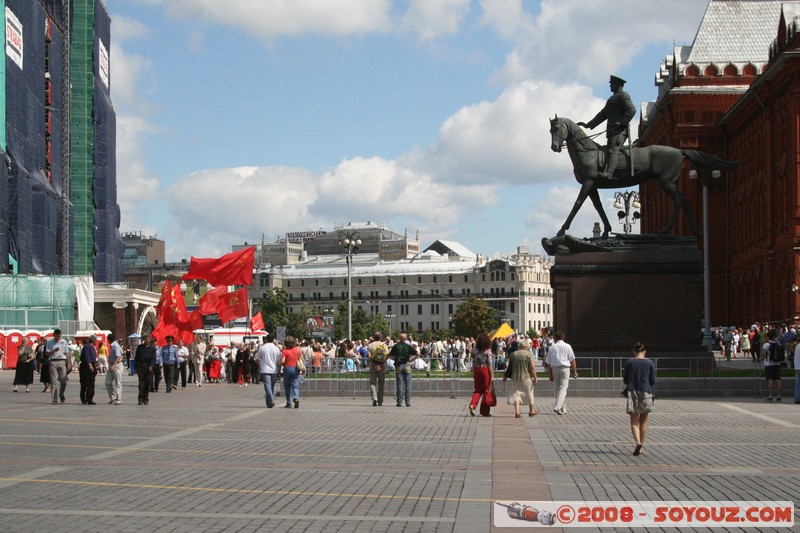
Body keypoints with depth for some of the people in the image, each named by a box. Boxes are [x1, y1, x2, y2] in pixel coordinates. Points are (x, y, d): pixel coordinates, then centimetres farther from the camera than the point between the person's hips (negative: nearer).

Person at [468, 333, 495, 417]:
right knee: (486, 390, 6)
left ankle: (472, 405, -10)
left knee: (478, 390, 14)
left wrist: (473, 374, 14)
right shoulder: (488, 350, -8)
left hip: (477, 370, 4)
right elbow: (490, 364, -10)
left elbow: (473, 363, 7)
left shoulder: (475, 350, 3)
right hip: (485, 370, -4)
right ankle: (485, 411, 10)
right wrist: (492, 376, -6)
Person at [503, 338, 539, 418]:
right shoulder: (529, 353, -9)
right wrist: (535, 377, -6)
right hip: (526, 377, -2)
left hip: (515, 377, 2)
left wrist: (505, 376, 17)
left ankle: (517, 411, -7)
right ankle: (531, 410, 24)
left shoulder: (513, 354, 3)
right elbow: (532, 367, -13)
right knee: (529, 393, 14)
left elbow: (509, 367, 8)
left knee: (516, 394, 5)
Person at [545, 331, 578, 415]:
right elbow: (572, 360, -3)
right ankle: (557, 407, -21)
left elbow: (548, 363, 6)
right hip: (565, 368, -2)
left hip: (555, 369, 2)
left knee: (557, 389, 11)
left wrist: (550, 374, 11)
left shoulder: (552, 348, 5)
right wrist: (575, 372, 4)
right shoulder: (567, 346, 0)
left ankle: (563, 409, 16)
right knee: (563, 388, -5)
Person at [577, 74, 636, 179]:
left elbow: (631, 110, -13)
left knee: (613, 150, -25)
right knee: (609, 151, 0)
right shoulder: (611, 99, 30)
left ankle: (609, 173, -41)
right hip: (611, 131, 10)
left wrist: (621, 123, -21)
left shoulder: (623, 95, 1)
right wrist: (588, 125, 26)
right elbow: (602, 115, 32)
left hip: (619, 130, -10)